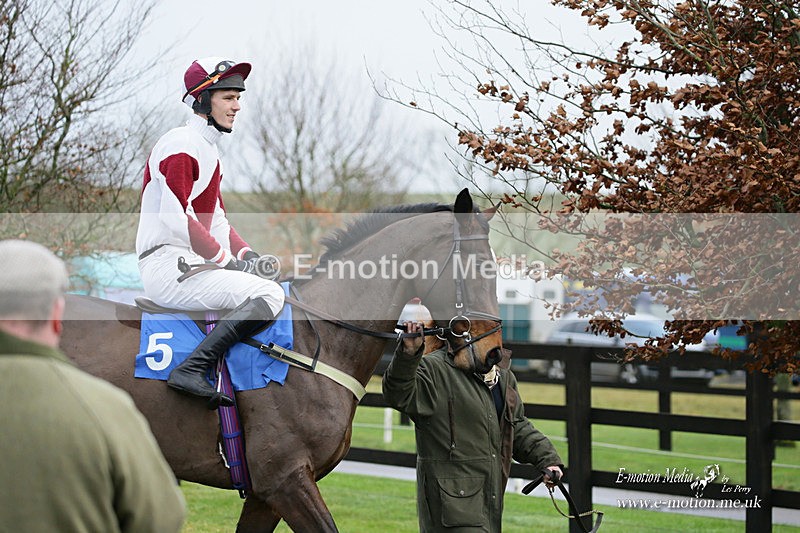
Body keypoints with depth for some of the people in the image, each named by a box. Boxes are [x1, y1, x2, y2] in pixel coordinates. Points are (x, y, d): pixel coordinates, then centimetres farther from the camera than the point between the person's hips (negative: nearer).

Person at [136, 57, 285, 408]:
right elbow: (177, 218, -20)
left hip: (192, 264, 10)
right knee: (270, 294, -22)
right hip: (168, 266, -10)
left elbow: (216, 219, 25)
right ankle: (191, 370, -31)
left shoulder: (208, 150, 22)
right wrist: (225, 259, -15)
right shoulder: (182, 145, -10)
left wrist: (245, 253, 8)